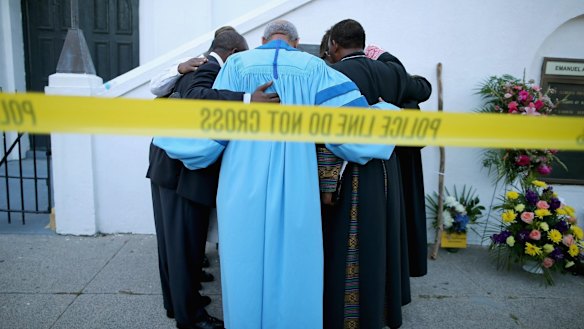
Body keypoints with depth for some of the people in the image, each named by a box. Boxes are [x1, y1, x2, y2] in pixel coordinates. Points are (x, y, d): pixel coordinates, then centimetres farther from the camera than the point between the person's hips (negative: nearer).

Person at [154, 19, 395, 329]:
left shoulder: (237, 63, 7)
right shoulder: (313, 67, 7)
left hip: (244, 182, 1)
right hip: (295, 185, 0)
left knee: (247, 263, 12)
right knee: (294, 265, 12)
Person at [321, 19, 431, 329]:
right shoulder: (389, 71, 5)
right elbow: (421, 90, 24)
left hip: (352, 174, -7)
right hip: (386, 171, 7)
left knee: (349, 248, 4)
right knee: (379, 241, 21)